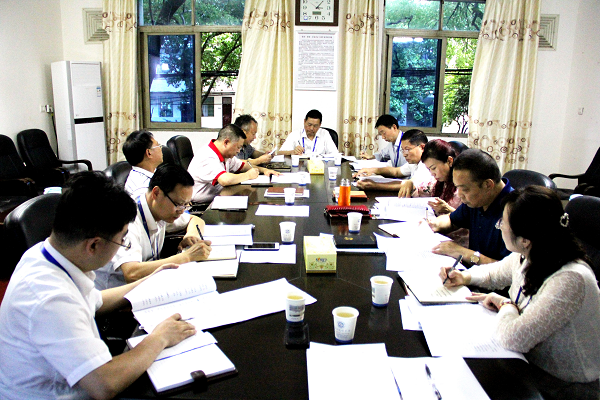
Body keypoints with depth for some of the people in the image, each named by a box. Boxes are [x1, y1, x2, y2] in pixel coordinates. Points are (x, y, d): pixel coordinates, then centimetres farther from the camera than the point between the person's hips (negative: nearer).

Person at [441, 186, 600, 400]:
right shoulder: (528, 256, -7)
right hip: (533, 362, 7)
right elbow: (497, 273, 17)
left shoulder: (569, 280, -34)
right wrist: (465, 277, -1)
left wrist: (505, 305, -19)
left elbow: (513, 338, -38)